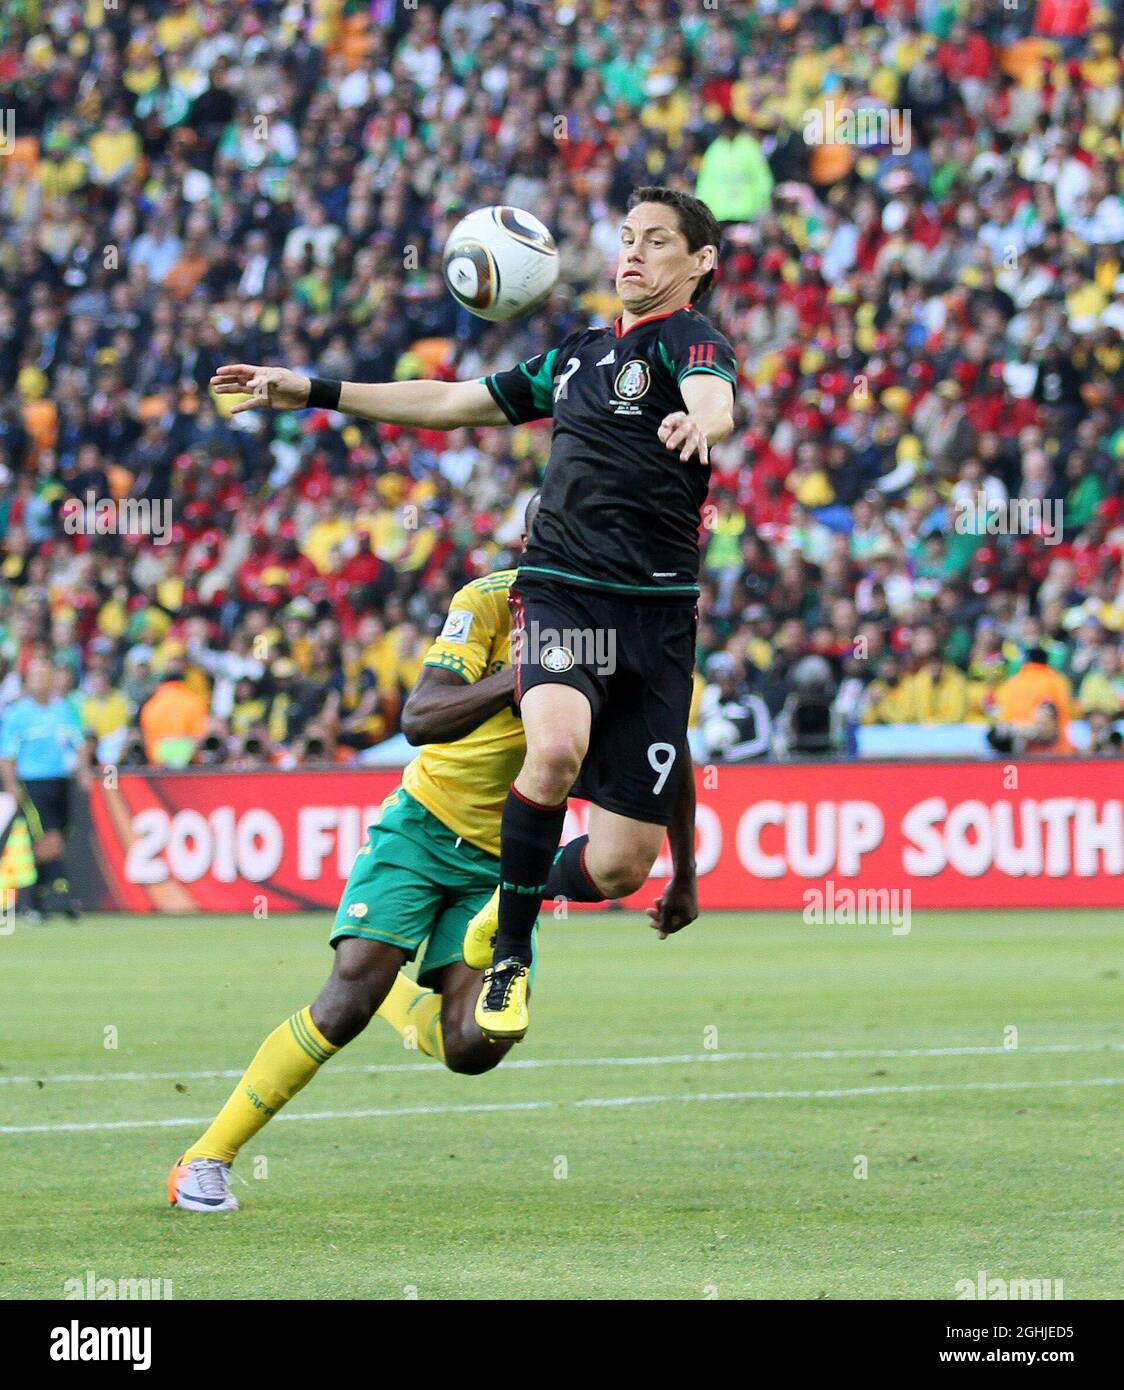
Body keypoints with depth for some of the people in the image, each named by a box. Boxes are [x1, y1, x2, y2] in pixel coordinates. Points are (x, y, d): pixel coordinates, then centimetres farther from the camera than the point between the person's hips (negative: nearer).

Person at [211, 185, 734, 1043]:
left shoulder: (688, 338, 0)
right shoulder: (576, 358, 20)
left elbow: (715, 400, -24)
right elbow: (453, 403, 31)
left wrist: (701, 422, -50)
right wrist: (312, 391, 29)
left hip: (658, 611, -3)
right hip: (561, 590, 3)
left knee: (621, 866, -5)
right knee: (557, 746, -31)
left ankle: (514, 901, 30)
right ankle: (510, 957, -11)